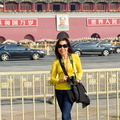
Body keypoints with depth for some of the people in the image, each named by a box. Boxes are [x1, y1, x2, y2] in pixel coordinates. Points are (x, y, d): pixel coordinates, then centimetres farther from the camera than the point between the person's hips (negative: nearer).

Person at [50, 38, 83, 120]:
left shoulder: (74, 57, -2)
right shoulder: (56, 61, 2)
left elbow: (80, 71, 10)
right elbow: (52, 78, 5)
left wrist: (77, 79, -10)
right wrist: (60, 80, -15)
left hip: (70, 90, -3)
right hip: (59, 91, 3)